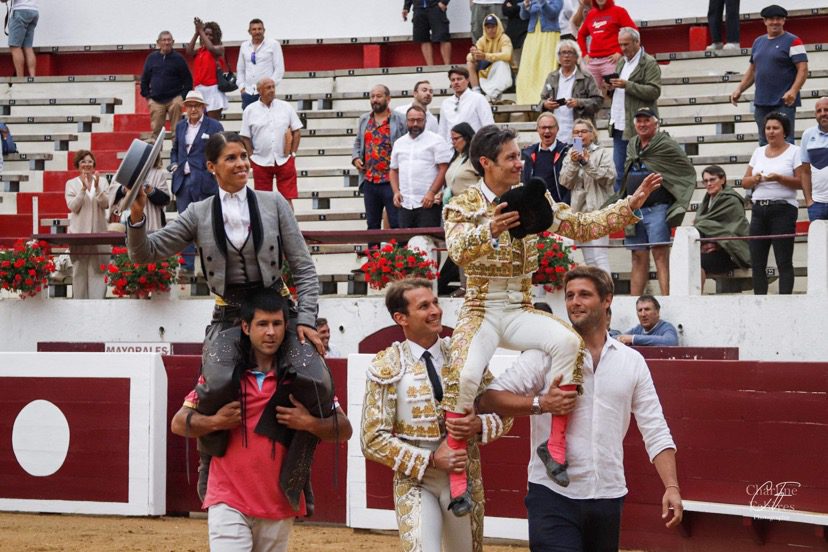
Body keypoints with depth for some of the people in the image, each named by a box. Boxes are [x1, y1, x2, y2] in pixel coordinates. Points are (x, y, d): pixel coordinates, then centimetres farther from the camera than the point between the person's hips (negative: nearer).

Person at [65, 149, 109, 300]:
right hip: (79, 232, -1)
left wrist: (97, 187, -16)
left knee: (98, 270, -2)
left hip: (98, 231, 1)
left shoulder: (102, 181, 8)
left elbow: (105, 204, -1)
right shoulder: (71, 184, 5)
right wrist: (84, 188, -15)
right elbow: (73, 206, -5)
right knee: (79, 270, 2)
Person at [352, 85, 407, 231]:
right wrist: (355, 158, 6)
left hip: (391, 181, -5)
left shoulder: (399, 120, -3)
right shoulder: (364, 120, 14)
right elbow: (358, 142, 24)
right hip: (369, 181, 5)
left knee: (396, 224, -5)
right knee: (372, 224, 11)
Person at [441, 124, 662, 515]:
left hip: (520, 311, 3)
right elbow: (458, 252, -24)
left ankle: (555, 446, -18)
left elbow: (583, 226, 6)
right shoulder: (462, 206, -4)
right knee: (464, 375, -31)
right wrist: (489, 229, -43)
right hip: (481, 311, -3)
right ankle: (456, 477, -18)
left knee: (568, 342, -28)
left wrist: (632, 204, -4)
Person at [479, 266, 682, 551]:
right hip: (553, 494, -4)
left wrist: (671, 487, -3)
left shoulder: (632, 361, 9)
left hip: (609, 496, 4)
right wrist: (540, 404, -22)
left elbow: (655, 432, 8)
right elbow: (489, 398, -8)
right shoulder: (547, 353, -2)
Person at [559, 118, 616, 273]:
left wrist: (587, 163, -14)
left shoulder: (602, 153, 4)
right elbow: (565, 182, 4)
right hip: (578, 210, 5)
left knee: (600, 257, -13)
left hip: (597, 209, -5)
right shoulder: (570, 156, 14)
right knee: (588, 259, 7)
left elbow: (609, 177, -9)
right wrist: (573, 164, -10)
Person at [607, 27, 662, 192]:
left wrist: (627, 85, -20)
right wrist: (611, 87, 5)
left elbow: (654, 91, -14)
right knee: (619, 172, 7)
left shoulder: (649, 63, -5)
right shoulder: (621, 62, 19)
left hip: (637, 127, -7)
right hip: (619, 125, 7)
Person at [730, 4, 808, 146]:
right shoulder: (758, 42, 16)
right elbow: (752, 70, 25)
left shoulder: (793, 42, -4)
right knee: (764, 143, 9)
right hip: (761, 102, 7)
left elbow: (803, 69, -11)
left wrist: (793, 91, -24)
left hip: (784, 102, -7)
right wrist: (739, 89, 14)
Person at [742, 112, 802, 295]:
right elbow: (745, 182, 16)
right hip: (759, 209, 5)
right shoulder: (759, 152, 16)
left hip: (783, 209, -5)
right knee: (757, 262, 1)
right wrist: (754, 179, -6)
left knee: (783, 261, -8)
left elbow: (800, 182, -5)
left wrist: (778, 178, -19)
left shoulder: (794, 151, 3)